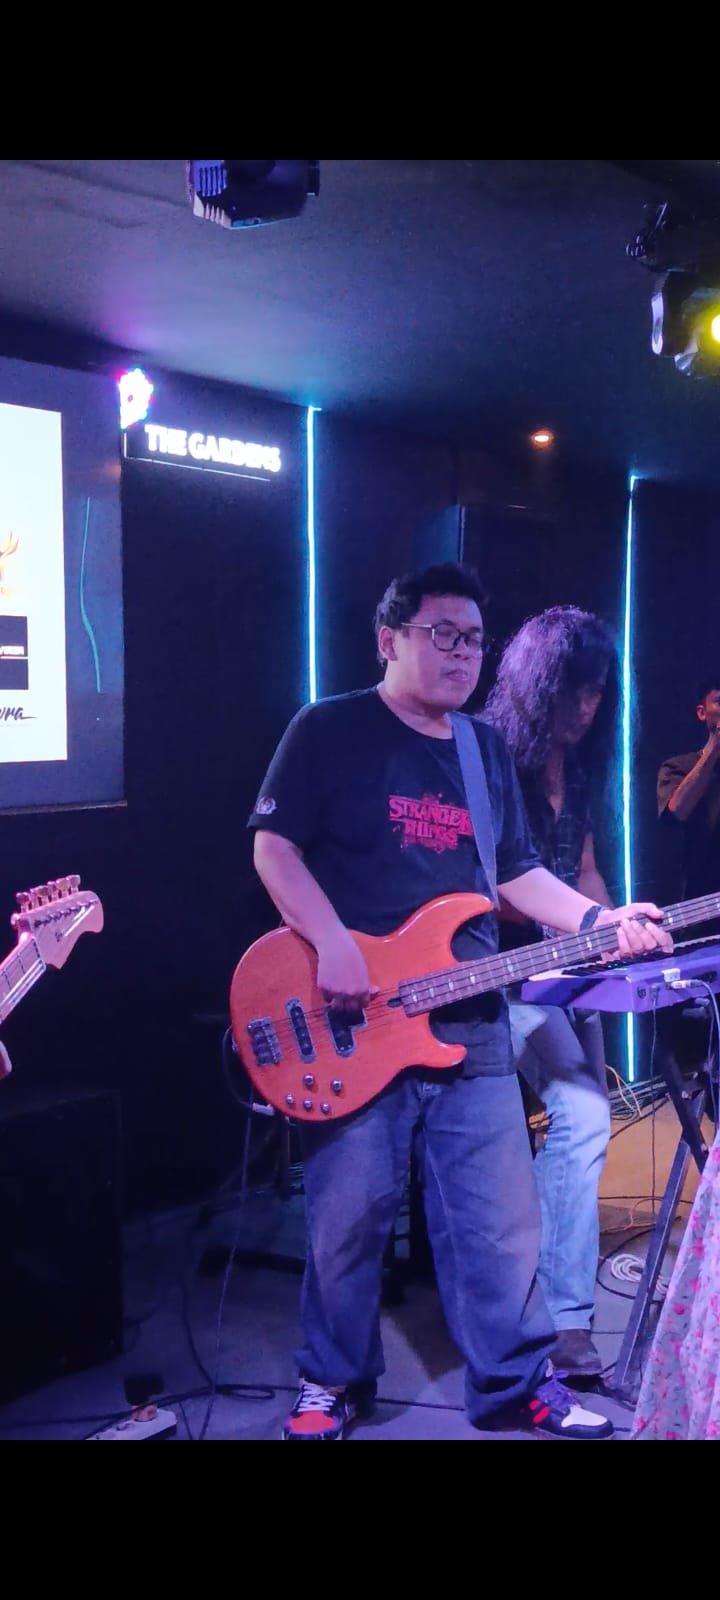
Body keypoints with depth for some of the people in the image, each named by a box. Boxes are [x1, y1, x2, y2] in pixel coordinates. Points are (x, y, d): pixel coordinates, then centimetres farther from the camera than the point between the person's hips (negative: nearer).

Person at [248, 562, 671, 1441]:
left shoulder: (488, 751, 15)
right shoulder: (327, 730, -3)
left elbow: (517, 872, 18)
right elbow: (274, 847, -9)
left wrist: (598, 920, 3)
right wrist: (332, 946, -20)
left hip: (469, 1021, 5)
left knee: (498, 1217, 8)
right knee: (348, 1215, 5)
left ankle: (517, 1378, 23)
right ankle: (333, 1380, 24)